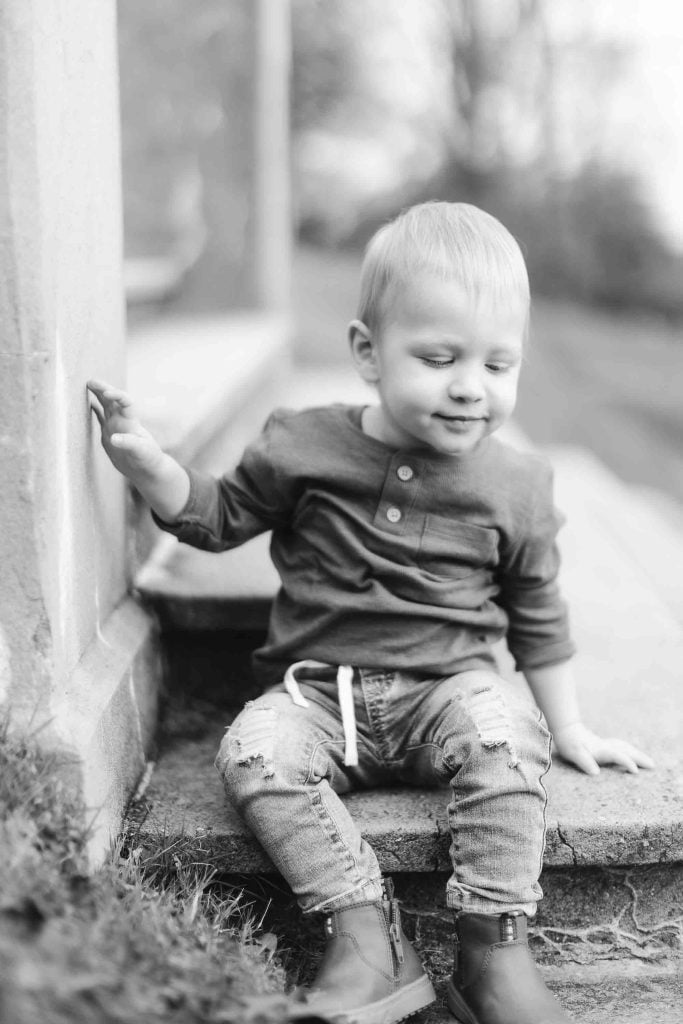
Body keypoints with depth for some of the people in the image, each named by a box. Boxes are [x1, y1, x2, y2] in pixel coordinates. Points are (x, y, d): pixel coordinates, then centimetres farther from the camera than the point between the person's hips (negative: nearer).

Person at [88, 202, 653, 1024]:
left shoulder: (515, 485, 2)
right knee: (255, 751, -27)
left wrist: (567, 725, 14)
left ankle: (493, 952, -20)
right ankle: (365, 933, -23)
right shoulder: (304, 448, -2)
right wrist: (144, 462, -7)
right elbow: (218, 516, 10)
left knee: (506, 733, -30)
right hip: (319, 687, 1)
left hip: (448, 686, 0)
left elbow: (536, 615, 13)